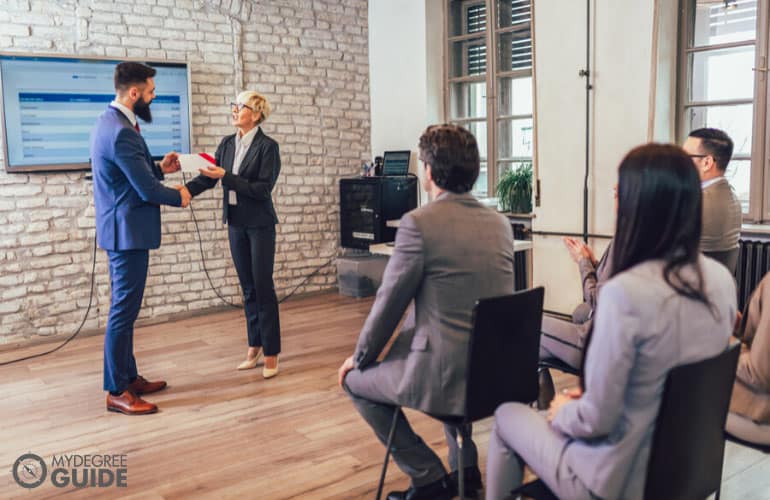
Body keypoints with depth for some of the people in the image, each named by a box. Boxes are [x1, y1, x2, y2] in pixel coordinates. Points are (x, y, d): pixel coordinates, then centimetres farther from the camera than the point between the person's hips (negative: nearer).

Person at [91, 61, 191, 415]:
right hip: (128, 231, -11)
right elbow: (148, 190, -20)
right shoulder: (122, 132, -21)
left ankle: (128, 377, 26)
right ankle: (116, 392, 6)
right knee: (124, 310, -4)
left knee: (125, 309, 16)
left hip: (121, 230, 11)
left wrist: (159, 168, 12)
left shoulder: (111, 122, 12)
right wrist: (179, 197, -3)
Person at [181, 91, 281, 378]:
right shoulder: (227, 144, 9)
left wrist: (226, 177, -22)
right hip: (236, 224, 6)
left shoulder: (267, 146, -10)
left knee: (263, 287, -3)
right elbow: (208, 178, 4)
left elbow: (263, 188, -17)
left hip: (260, 225, -6)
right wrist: (185, 189, -14)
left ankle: (271, 353, 5)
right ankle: (254, 346, 20)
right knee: (248, 288, 11)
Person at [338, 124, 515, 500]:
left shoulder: (418, 223, -14)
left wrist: (360, 357, 10)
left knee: (356, 380, 18)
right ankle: (465, 466, 33)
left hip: (447, 376, -7)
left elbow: (388, 304, -7)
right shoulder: (501, 224, 6)